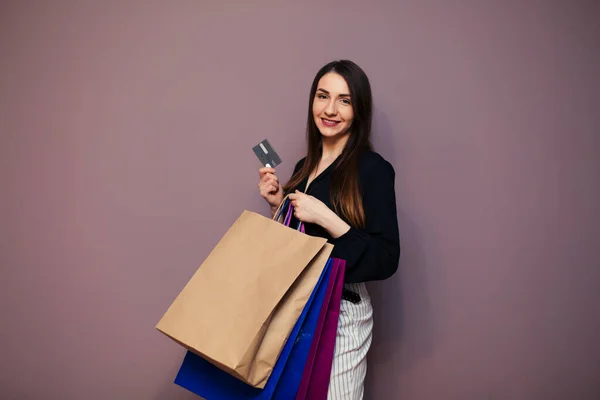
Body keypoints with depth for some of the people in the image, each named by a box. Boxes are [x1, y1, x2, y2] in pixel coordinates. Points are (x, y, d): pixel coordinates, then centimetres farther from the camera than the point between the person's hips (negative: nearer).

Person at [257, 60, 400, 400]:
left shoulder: (373, 169, -13)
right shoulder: (304, 167, 7)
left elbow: (386, 261, -17)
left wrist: (327, 219, -25)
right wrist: (278, 205, -1)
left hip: (341, 315, -6)